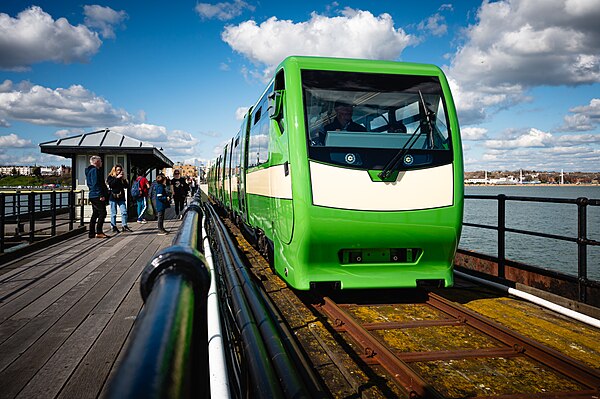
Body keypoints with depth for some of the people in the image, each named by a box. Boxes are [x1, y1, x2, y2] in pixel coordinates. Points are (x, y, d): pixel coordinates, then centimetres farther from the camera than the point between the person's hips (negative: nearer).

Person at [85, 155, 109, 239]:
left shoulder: (90, 170, 21)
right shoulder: (95, 170, -11)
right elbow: (96, 184, -20)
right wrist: (101, 195, -22)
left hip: (92, 195, 11)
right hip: (97, 196, -11)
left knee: (95, 214, 13)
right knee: (102, 213, -9)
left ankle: (91, 233, 15)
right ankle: (99, 232, -9)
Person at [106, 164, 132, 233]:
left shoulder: (122, 178, 14)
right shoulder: (110, 177, 3)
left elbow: (126, 186, 7)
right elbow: (111, 185, -14)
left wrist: (124, 179, -7)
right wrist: (117, 178, -15)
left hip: (121, 197, 4)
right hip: (113, 198, -4)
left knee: (124, 212, -4)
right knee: (114, 213, 1)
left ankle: (124, 226, 2)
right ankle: (114, 227, 7)